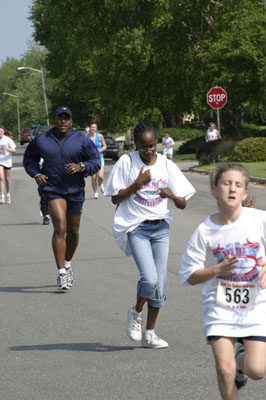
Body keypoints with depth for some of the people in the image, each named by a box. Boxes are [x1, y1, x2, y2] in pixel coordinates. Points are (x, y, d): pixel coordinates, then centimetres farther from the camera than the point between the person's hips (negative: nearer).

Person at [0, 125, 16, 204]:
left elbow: (14, 150, -9)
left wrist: (7, 149, -26)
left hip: (7, 161, 0)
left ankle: (8, 194, 30)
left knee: (7, 179, 10)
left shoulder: (8, 139, -8)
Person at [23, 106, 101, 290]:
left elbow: (96, 162, 0)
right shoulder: (41, 140, 0)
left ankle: (67, 264, 38)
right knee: (60, 228, -17)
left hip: (75, 191, 2)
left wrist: (81, 167, -19)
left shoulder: (82, 140, -1)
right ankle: (62, 274, -17)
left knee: (73, 231, 13)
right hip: (53, 190, -2)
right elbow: (29, 158, 15)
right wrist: (36, 173, -4)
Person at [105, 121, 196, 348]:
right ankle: (136, 313, 12)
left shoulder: (167, 166, 3)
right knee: (149, 278, -19)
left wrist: (172, 195, -19)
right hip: (136, 227, -3)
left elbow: (183, 204, 3)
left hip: (161, 228, 3)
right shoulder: (126, 162, -3)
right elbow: (116, 198, -2)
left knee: (160, 283, 0)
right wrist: (137, 184, -15)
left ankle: (150, 333, 14)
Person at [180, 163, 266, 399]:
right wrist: (219, 269, -17)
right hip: (220, 306, 0)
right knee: (224, 370, -10)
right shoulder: (205, 231, -6)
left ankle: (242, 357, 29)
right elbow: (189, 276, -2)